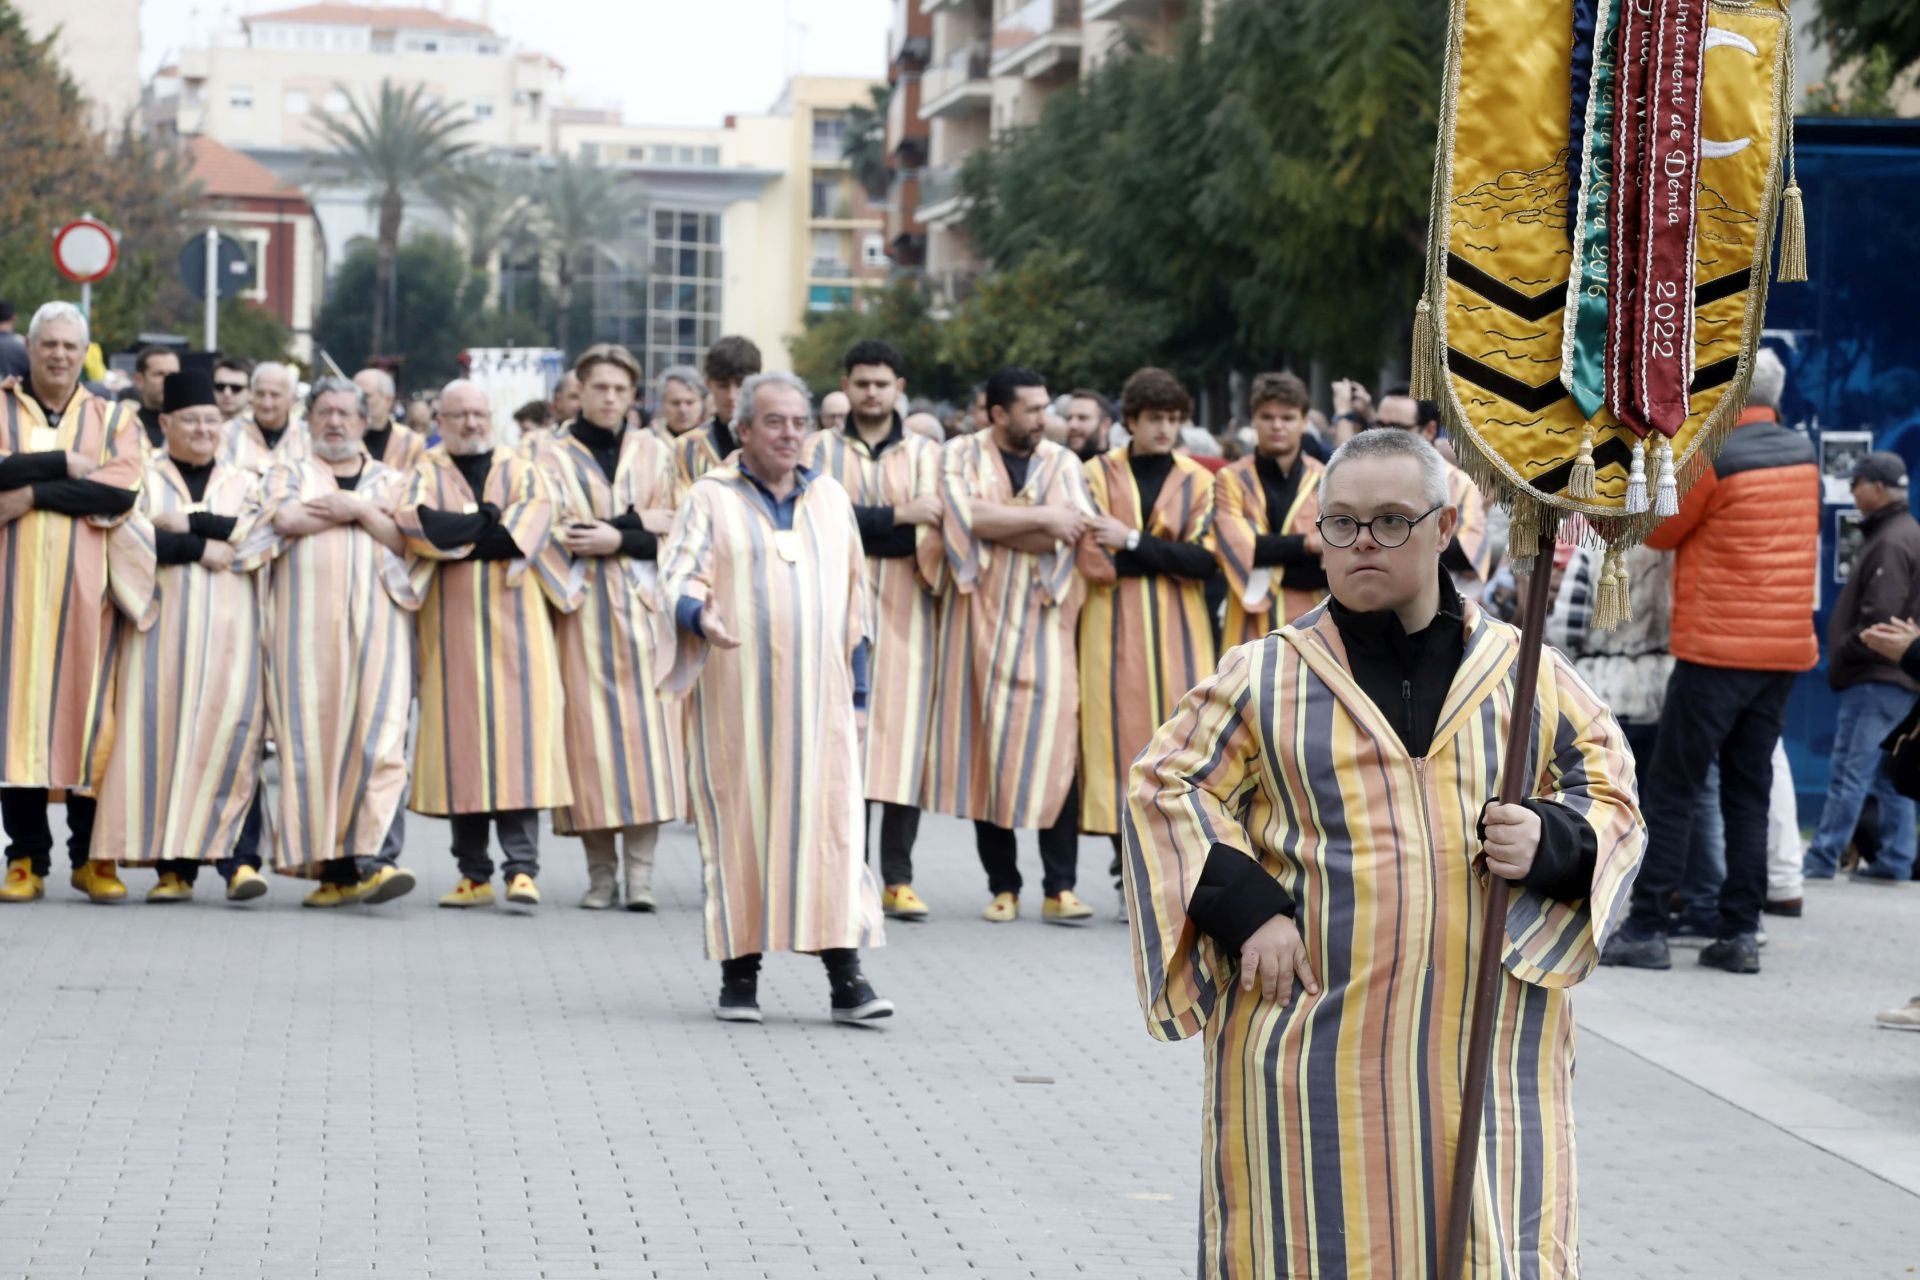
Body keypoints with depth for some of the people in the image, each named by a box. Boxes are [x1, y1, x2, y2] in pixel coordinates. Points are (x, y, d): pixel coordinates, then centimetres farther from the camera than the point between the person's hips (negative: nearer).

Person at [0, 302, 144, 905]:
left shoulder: (114, 419, 12)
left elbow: (121, 489, -6)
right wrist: (63, 462, -10)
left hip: (85, 584, 0)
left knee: (85, 705, -3)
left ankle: (91, 856, 4)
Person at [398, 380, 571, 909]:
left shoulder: (521, 472, 13)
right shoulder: (427, 474, 12)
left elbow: (535, 519, -8)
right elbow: (416, 523, -10)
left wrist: (455, 536, -11)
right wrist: (490, 522, -9)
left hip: (514, 624, 0)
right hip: (451, 628, 0)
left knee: (518, 732, -10)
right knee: (461, 742, -2)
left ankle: (522, 866, -13)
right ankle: (474, 874, 3)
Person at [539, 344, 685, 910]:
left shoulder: (653, 452, 12)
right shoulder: (556, 458, 8)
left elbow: (672, 531, 5)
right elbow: (553, 533, -4)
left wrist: (616, 538, -10)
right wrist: (634, 524, -8)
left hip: (643, 608, 1)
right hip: (584, 612, -1)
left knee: (646, 728, -8)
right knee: (591, 728, -5)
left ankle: (640, 869, -10)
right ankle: (600, 869, 0)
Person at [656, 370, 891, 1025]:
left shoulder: (830, 499, 13)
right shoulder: (712, 498, 4)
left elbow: (855, 597, 16)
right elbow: (678, 576, -5)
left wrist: (858, 690, 10)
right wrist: (700, 616, -28)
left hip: (817, 694, 2)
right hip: (736, 694, -2)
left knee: (830, 820, -5)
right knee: (739, 819, -1)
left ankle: (845, 975, -8)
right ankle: (740, 969, 7)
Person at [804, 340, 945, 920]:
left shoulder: (925, 454, 12)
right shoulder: (821, 450, 10)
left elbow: (932, 530, -1)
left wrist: (860, 526, -14)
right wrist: (895, 516, -11)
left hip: (904, 611, 1)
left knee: (903, 735, -4)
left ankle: (897, 879, -3)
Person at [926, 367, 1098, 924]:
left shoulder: (1062, 462, 8)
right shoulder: (961, 455, 4)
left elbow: (1075, 528, -9)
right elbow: (966, 513, -15)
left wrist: (996, 524, -11)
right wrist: (1040, 518, -12)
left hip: (1045, 621, 0)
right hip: (982, 621, 0)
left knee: (1053, 747, -8)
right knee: (986, 746, 1)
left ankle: (1060, 887, -7)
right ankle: (1003, 885, 8)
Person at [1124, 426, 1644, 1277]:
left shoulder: (1528, 675, 9)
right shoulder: (1263, 679, 7)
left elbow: (1610, 793, 13)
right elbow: (1165, 789, 5)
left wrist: (1550, 844, -9)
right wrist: (1243, 909, -8)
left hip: (1485, 1047, 1)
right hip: (1317, 1040, -1)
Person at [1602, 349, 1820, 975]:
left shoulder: (1710, 456, -12)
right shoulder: (1801, 452, 9)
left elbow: (1659, 532, -2)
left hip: (1719, 648, -6)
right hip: (1787, 647, 6)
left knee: (1673, 788, -2)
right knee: (1749, 791, 10)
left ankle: (1646, 929, -3)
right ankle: (1740, 932, 7)